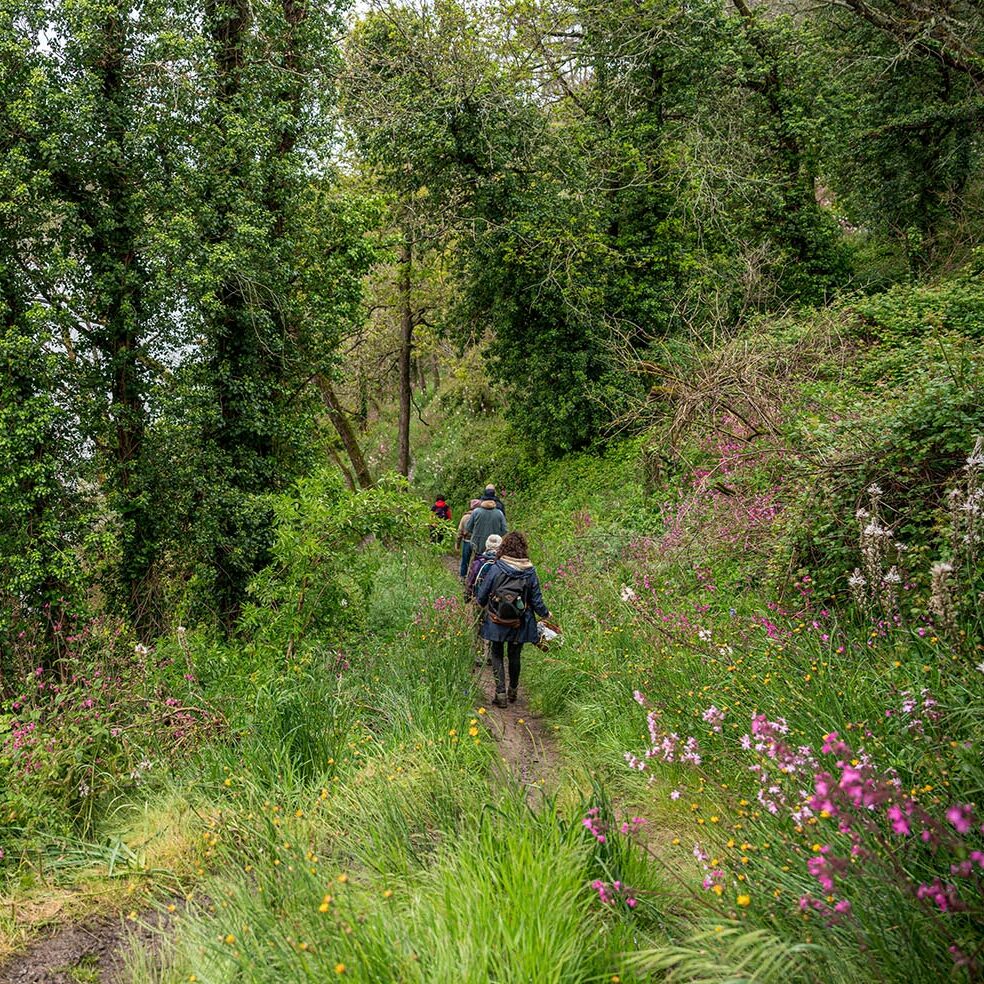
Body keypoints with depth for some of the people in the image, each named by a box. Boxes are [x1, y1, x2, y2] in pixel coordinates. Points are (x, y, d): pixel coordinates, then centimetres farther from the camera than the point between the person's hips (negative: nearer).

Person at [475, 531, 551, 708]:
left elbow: (481, 597, -7)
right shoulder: (530, 573, -10)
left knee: (497, 656, 13)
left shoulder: (496, 569, -14)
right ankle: (513, 692, 34)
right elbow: (537, 602, -4)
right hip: (519, 626, 2)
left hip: (496, 623, -2)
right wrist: (546, 614, 16)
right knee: (514, 657, 20)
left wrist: (481, 604, 17)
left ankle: (501, 694, 4)